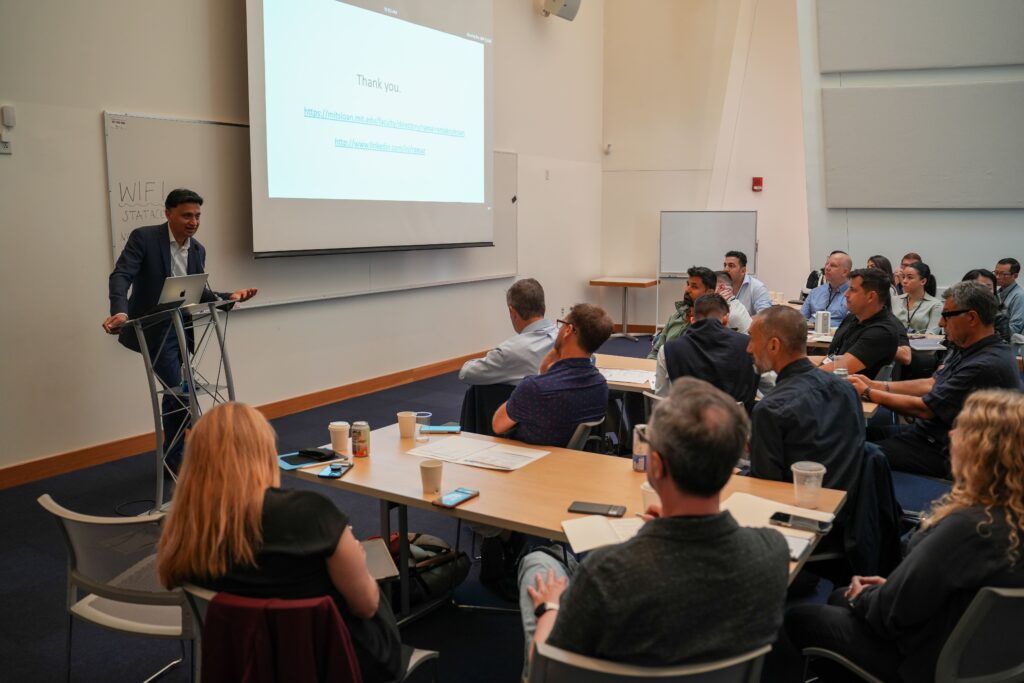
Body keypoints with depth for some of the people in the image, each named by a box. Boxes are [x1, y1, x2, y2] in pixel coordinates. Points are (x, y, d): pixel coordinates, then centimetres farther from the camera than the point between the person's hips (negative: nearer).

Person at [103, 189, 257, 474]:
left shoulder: (198, 249, 5)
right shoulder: (144, 237, -13)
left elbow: (199, 292, 8)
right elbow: (121, 275, -23)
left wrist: (230, 296, -9)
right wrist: (120, 312, -40)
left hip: (180, 328, 7)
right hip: (153, 329, -7)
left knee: (176, 393, 14)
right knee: (182, 393, -9)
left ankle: (174, 457, 29)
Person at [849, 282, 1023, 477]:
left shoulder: (986, 366, -26)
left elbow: (925, 409, -22)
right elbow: (931, 384, 12)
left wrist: (868, 393, -11)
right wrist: (876, 385, 1)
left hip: (945, 452, -10)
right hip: (929, 432, 10)